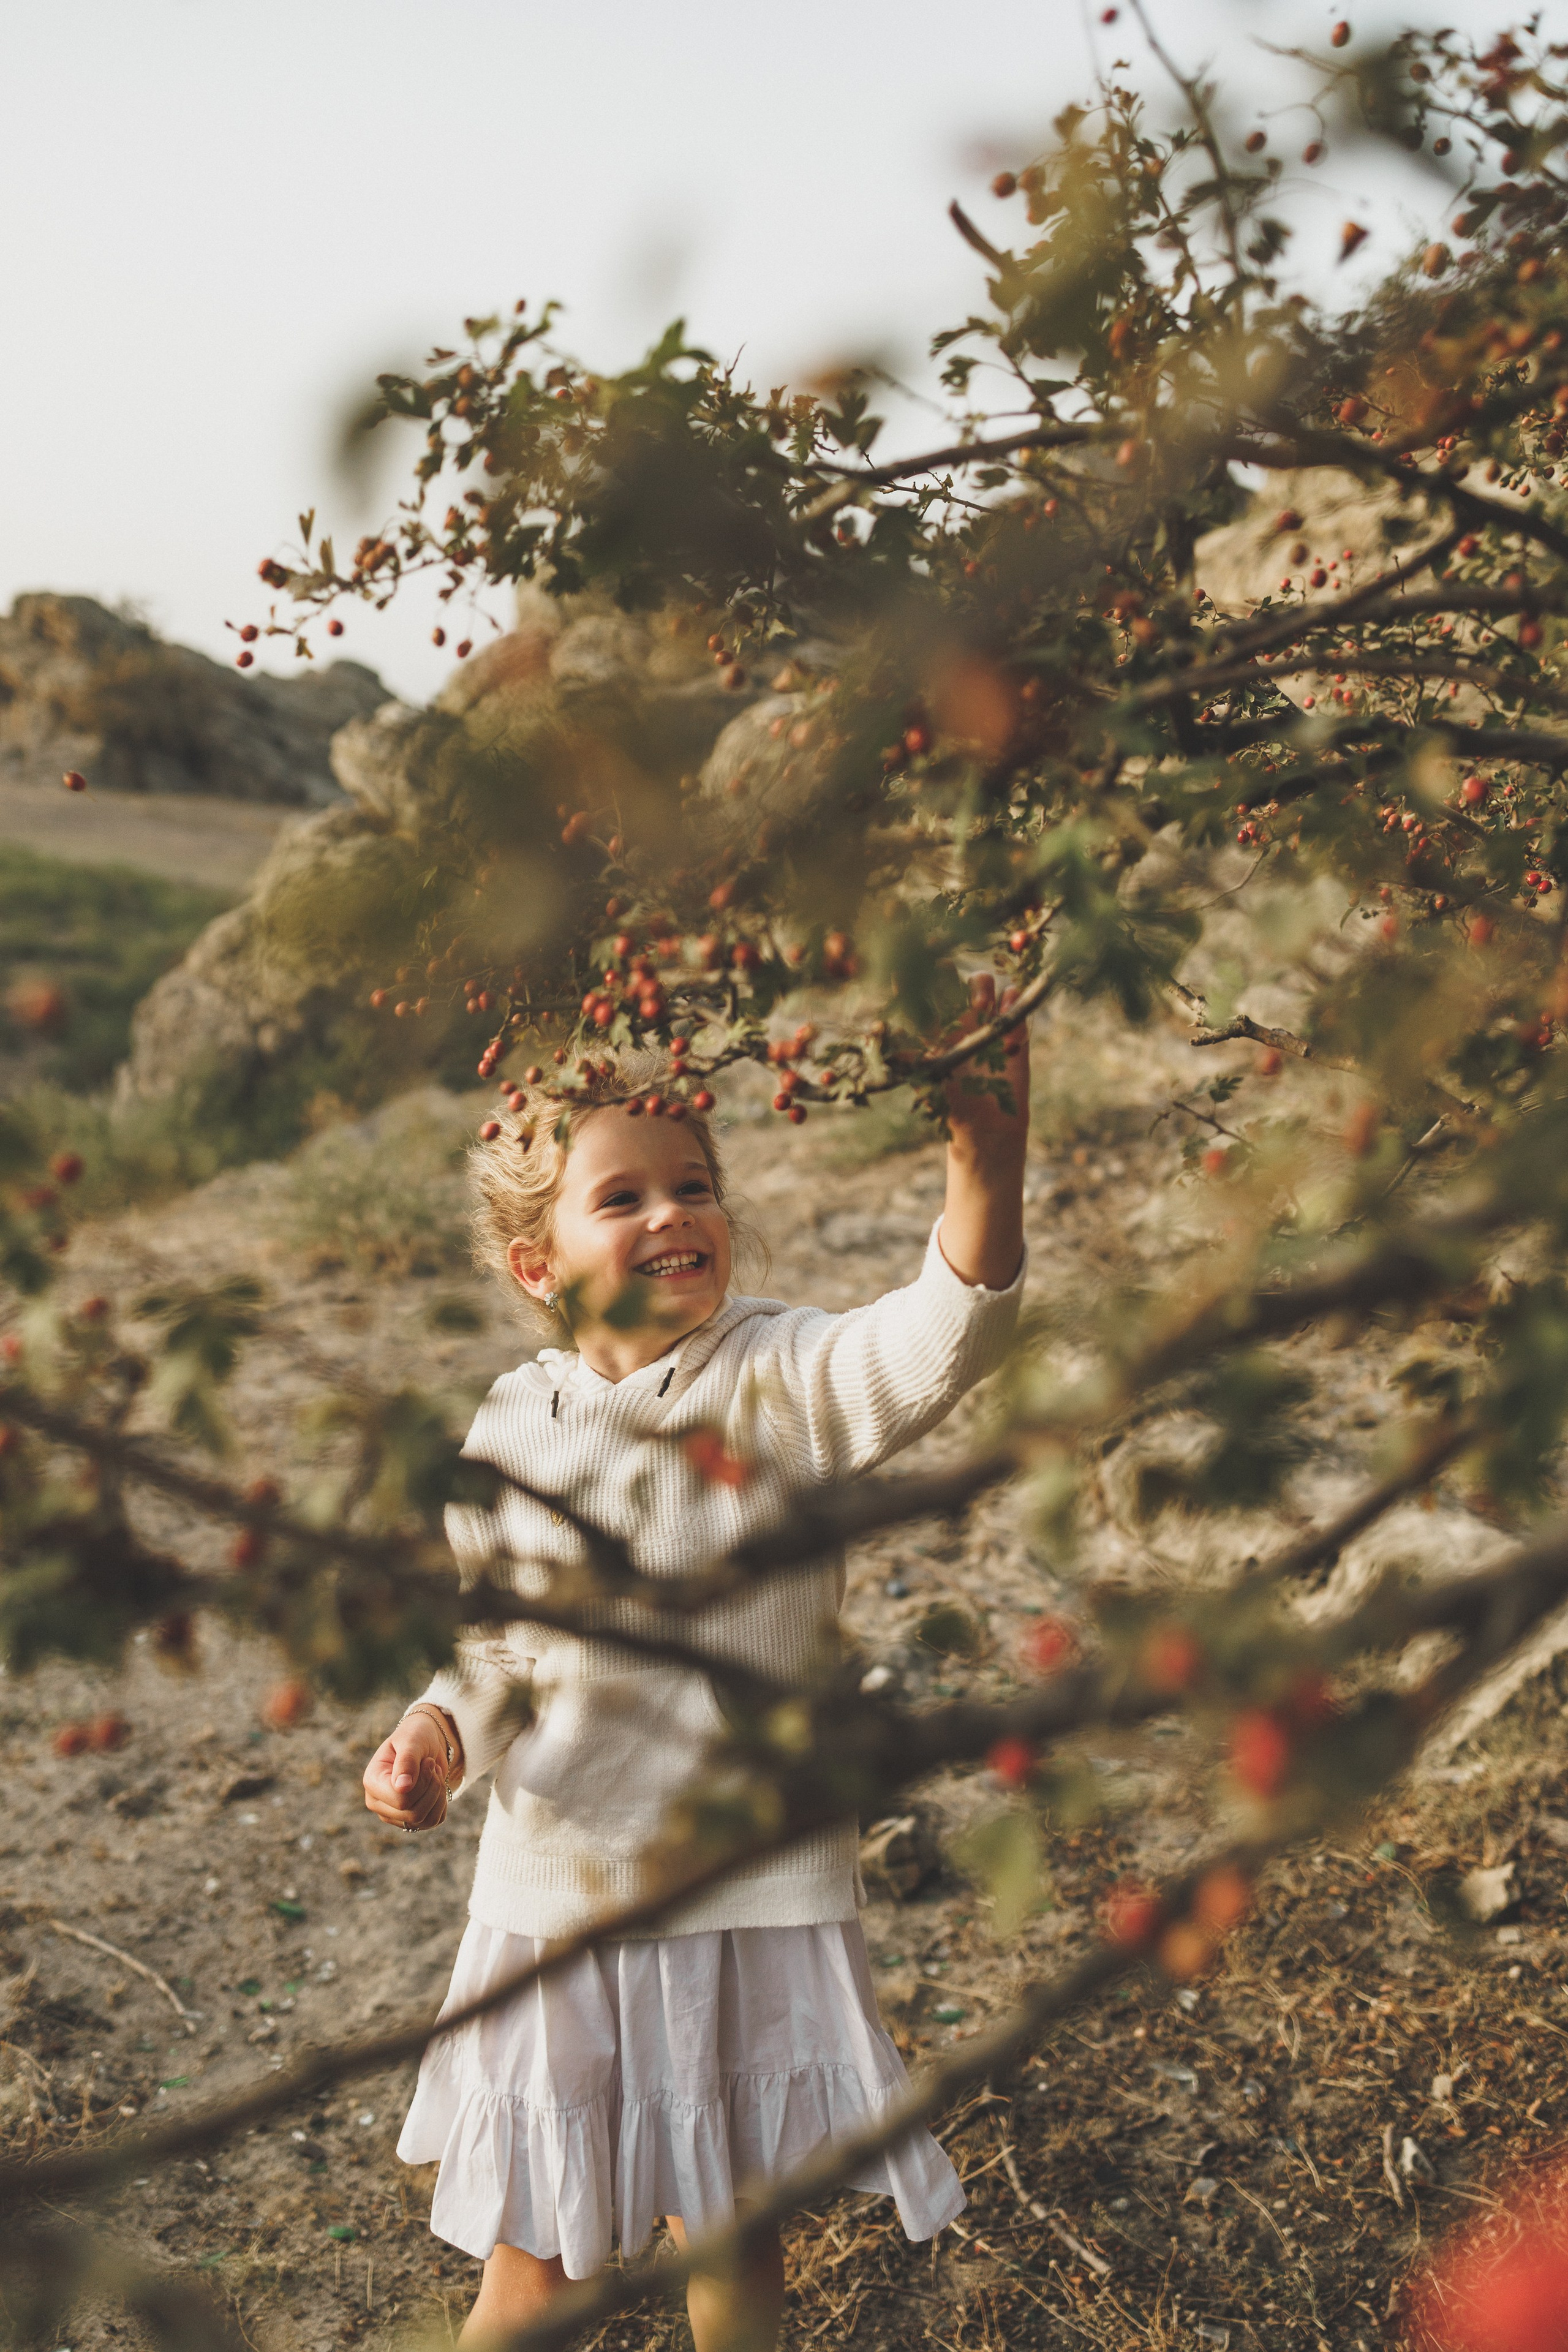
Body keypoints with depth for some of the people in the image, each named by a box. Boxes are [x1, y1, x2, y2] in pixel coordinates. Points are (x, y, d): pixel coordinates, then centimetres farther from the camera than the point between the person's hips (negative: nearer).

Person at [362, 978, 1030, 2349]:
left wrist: (988, 1163, -46)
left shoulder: (781, 1378, -12)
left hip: (755, 1891, -2)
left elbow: (940, 1342, -31)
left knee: (732, 2232, 18)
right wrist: (435, 1744, -11)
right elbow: (497, 1650, 8)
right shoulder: (512, 1433, -3)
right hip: (560, 1892, 2)